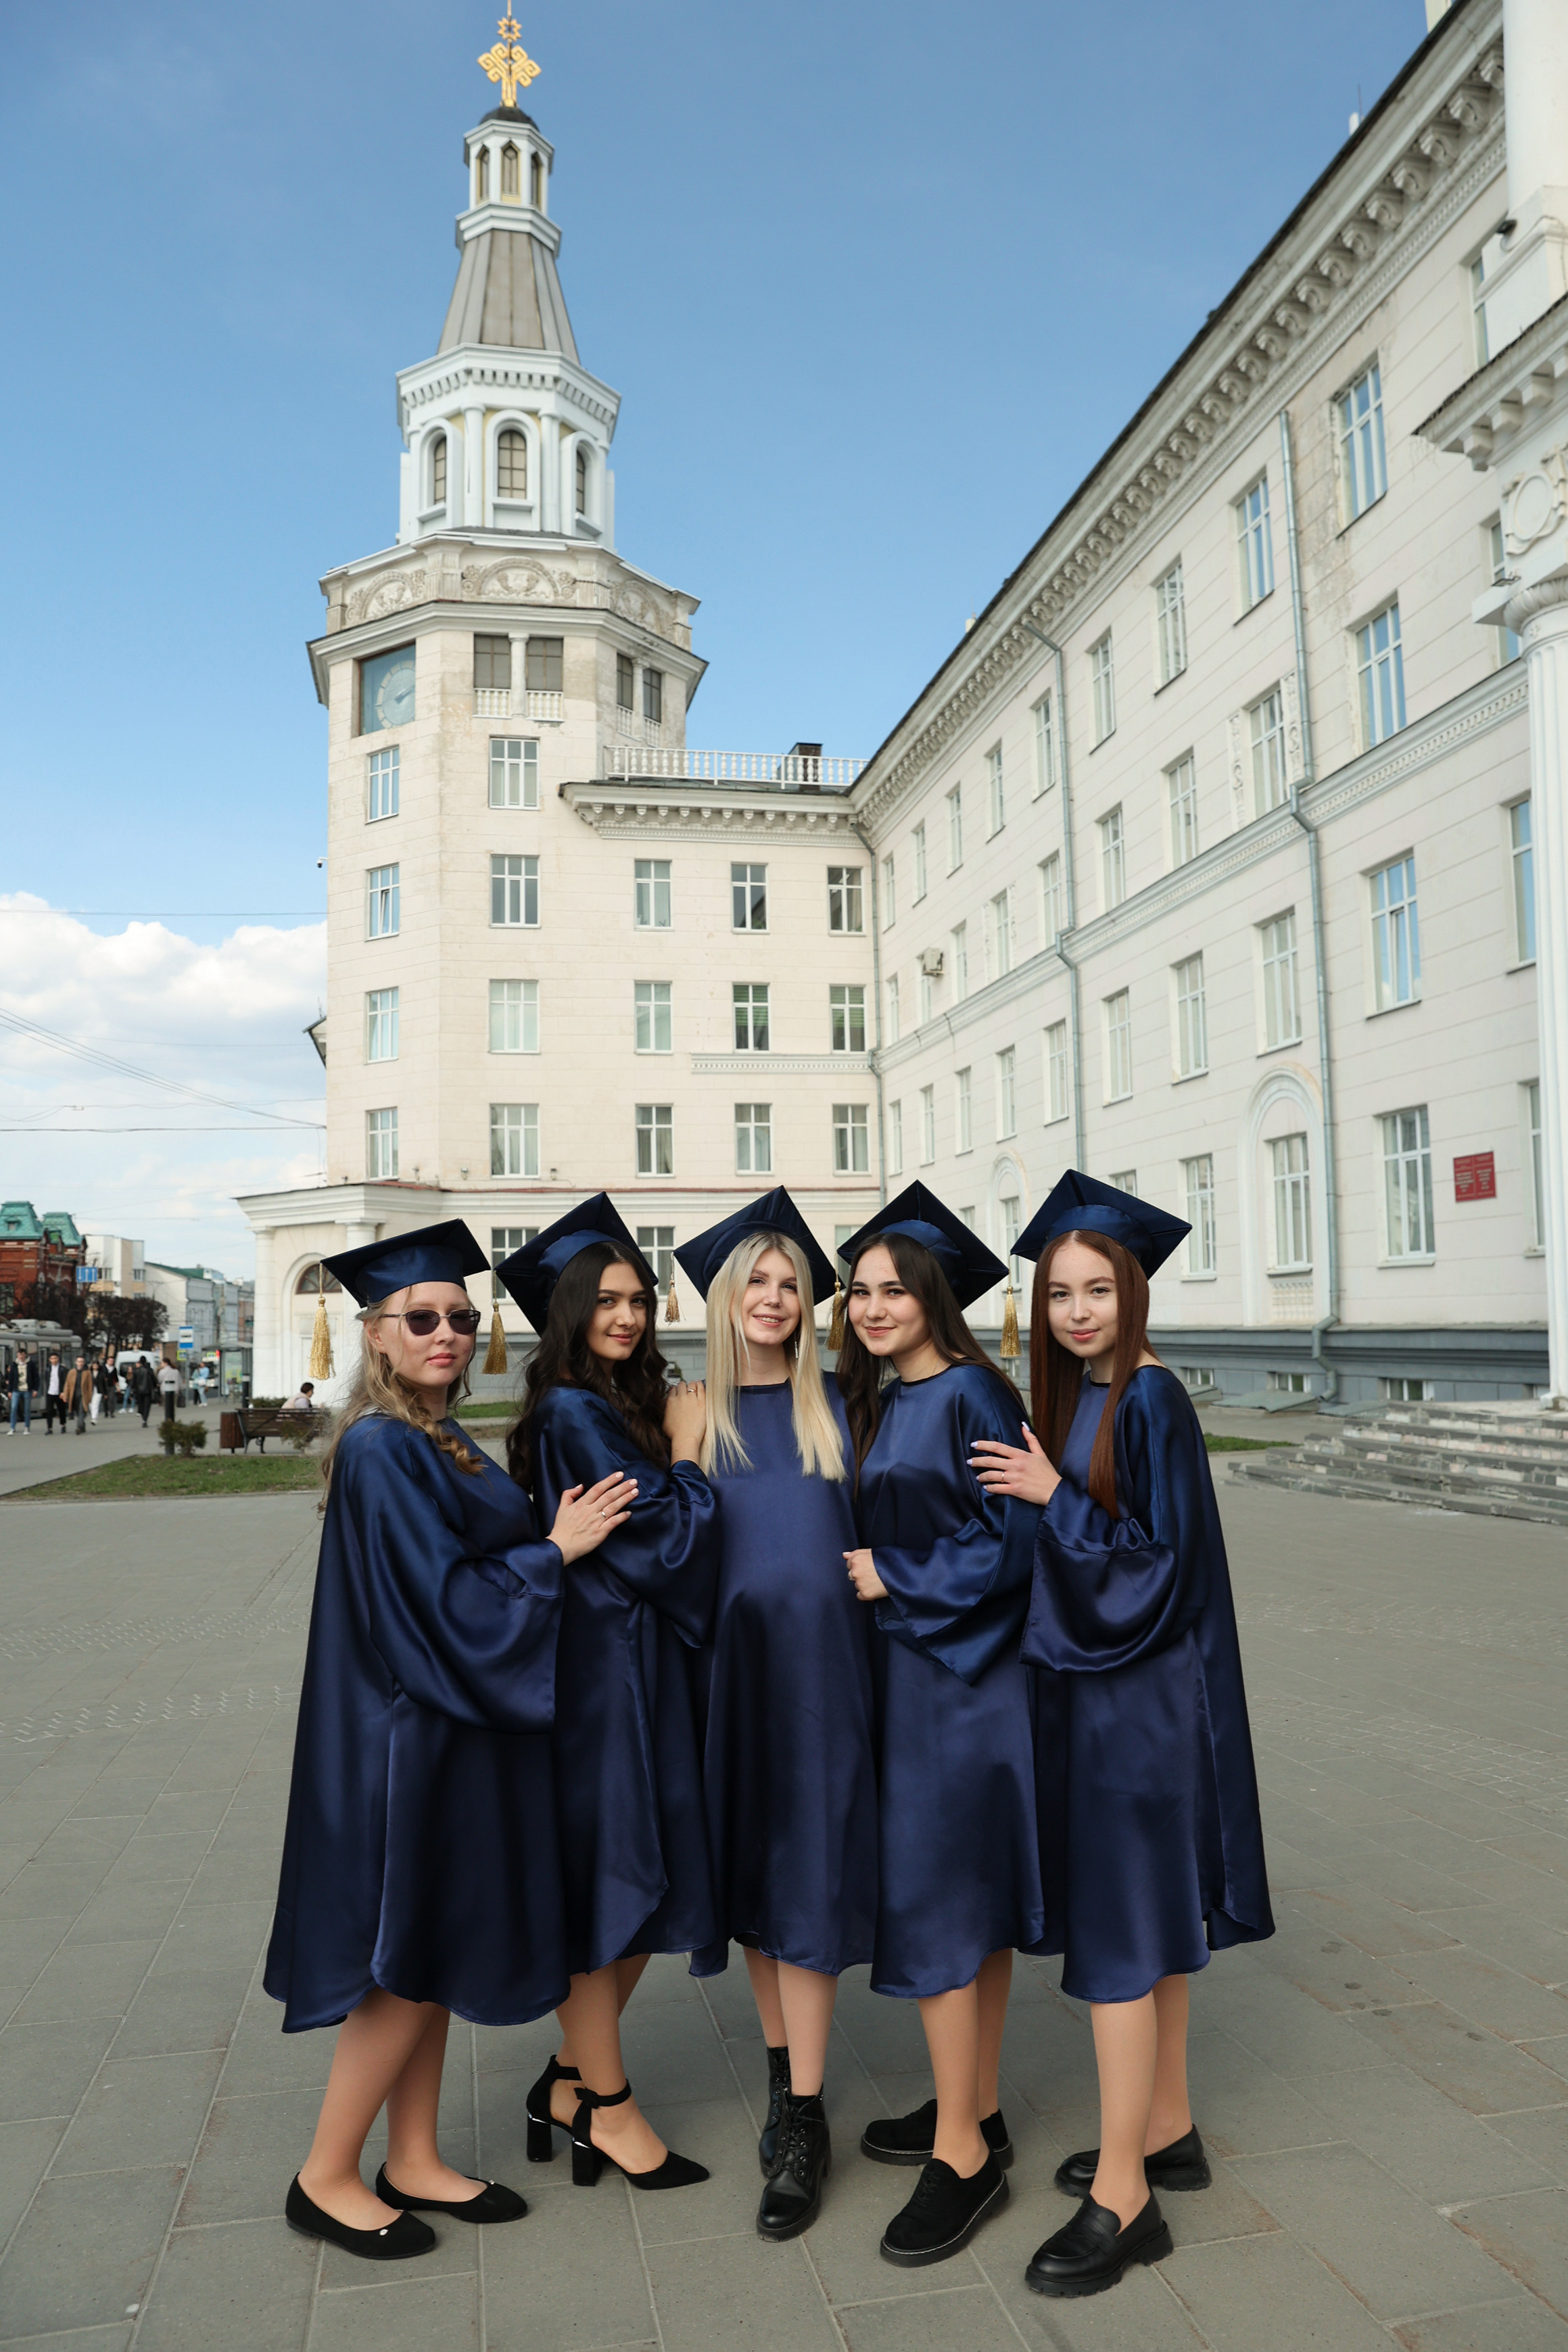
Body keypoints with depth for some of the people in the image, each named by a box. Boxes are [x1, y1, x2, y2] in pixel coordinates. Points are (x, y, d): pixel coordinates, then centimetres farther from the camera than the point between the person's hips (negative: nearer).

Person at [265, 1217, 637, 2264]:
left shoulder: (443, 1444, 10)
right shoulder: (382, 1449, -19)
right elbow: (440, 1599, -22)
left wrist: (557, 1533, 1)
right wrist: (556, 1548, -15)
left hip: (456, 1728, 9)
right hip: (413, 1736, -9)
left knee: (434, 1957, 17)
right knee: (408, 1959, 3)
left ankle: (414, 2163, 30)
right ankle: (328, 2178, 21)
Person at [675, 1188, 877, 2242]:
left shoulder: (835, 1406, 3)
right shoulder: (694, 1413, 4)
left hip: (820, 1661, -1)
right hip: (732, 1665, 2)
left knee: (806, 1883, -1)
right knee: (751, 1876, 13)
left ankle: (806, 2125, 9)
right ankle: (783, 2073, 31)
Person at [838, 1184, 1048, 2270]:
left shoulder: (972, 1397, -15)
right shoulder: (882, 1406, 10)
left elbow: (1015, 1540, -19)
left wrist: (897, 1578, -15)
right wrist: (868, 1572, 2)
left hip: (961, 1678, -8)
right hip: (911, 1672, 8)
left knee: (933, 1902, -4)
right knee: (974, 1901, 16)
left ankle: (962, 2155, 9)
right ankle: (977, 2112, 28)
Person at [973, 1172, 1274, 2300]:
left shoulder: (1149, 1402, -18)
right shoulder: (1078, 1399, 8)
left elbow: (1162, 1561, -21)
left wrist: (1055, 1497, -21)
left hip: (1141, 1695, -9)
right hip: (1098, 1685, 9)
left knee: (1119, 1933, -2)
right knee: (1149, 1922, 18)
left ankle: (1123, 2195, 10)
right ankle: (1167, 2133, 33)